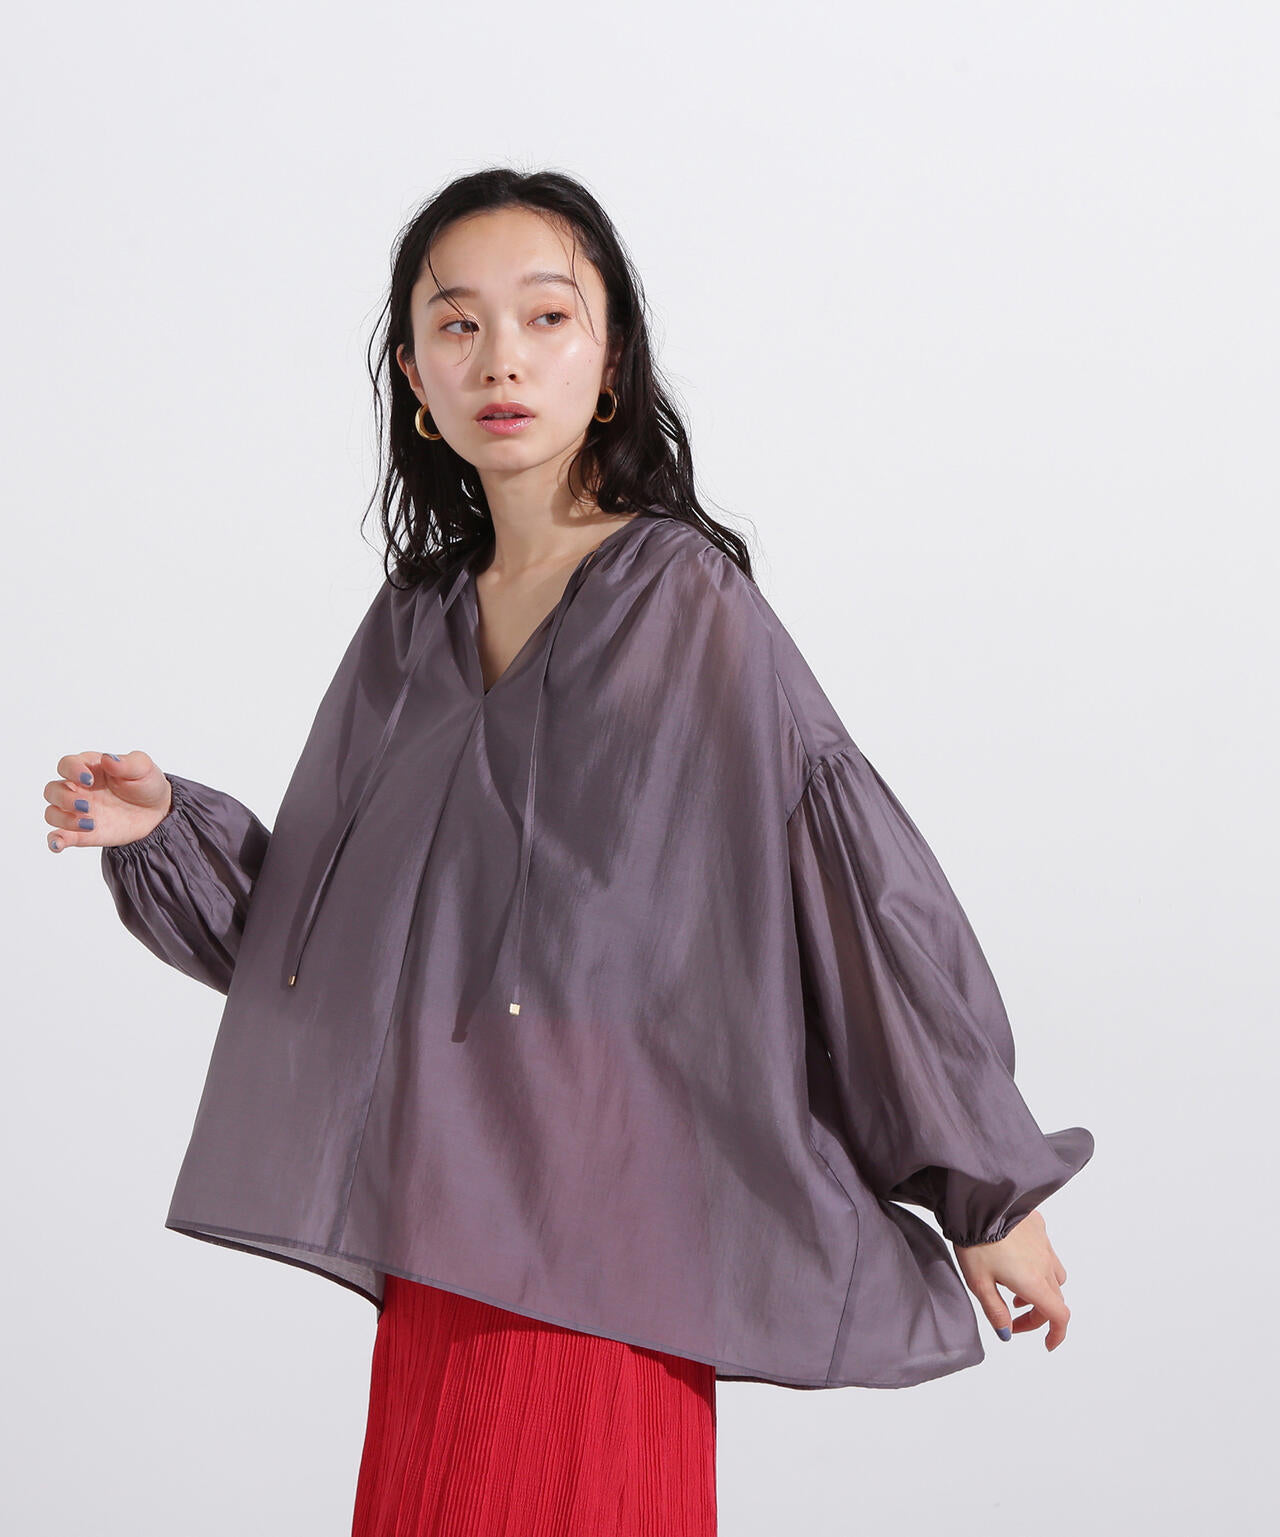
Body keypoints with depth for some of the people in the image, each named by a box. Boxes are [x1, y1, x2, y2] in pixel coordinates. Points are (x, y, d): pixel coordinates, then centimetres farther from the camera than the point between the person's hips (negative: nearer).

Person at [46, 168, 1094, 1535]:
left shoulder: (687, 602, -5)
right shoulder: (412, 628, 11)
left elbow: (862, 883, -5)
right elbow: (313, 920, 16)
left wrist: (990, 1186, -3)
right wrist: (168, 827, -1)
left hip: (601, 1205, -5)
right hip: (436, 1225, 5)